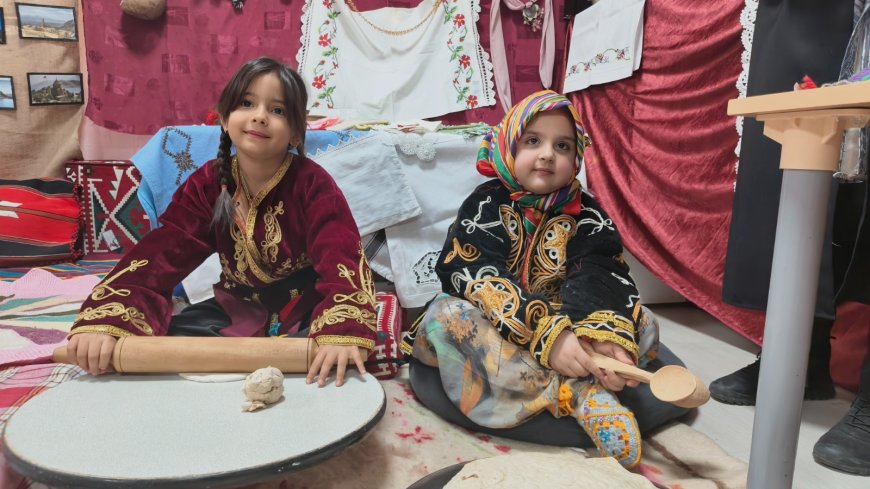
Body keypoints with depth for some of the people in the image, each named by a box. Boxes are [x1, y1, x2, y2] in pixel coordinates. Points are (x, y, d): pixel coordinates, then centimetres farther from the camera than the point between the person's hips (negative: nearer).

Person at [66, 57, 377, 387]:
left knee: (335, 362, -31)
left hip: (306, 308, -3)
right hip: (239, 307, 4)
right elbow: (161, 252, -14)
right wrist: (104, 321, -30)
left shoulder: (312, 184, -19)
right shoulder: (207, 184, -6)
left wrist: (343, 331, -52)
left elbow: (341, 259, -32)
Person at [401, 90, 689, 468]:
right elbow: (480, 280, -22)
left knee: (642, 322, -11)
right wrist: (546, 335, -34)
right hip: (496, 334, -2)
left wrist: (613, 335, -36)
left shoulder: (586, 212, 2)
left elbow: (602, 278, -14)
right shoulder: (486, 204, -6)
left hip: (569, 328, 3)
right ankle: (584, 394, -34)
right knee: (447, 314, -31)